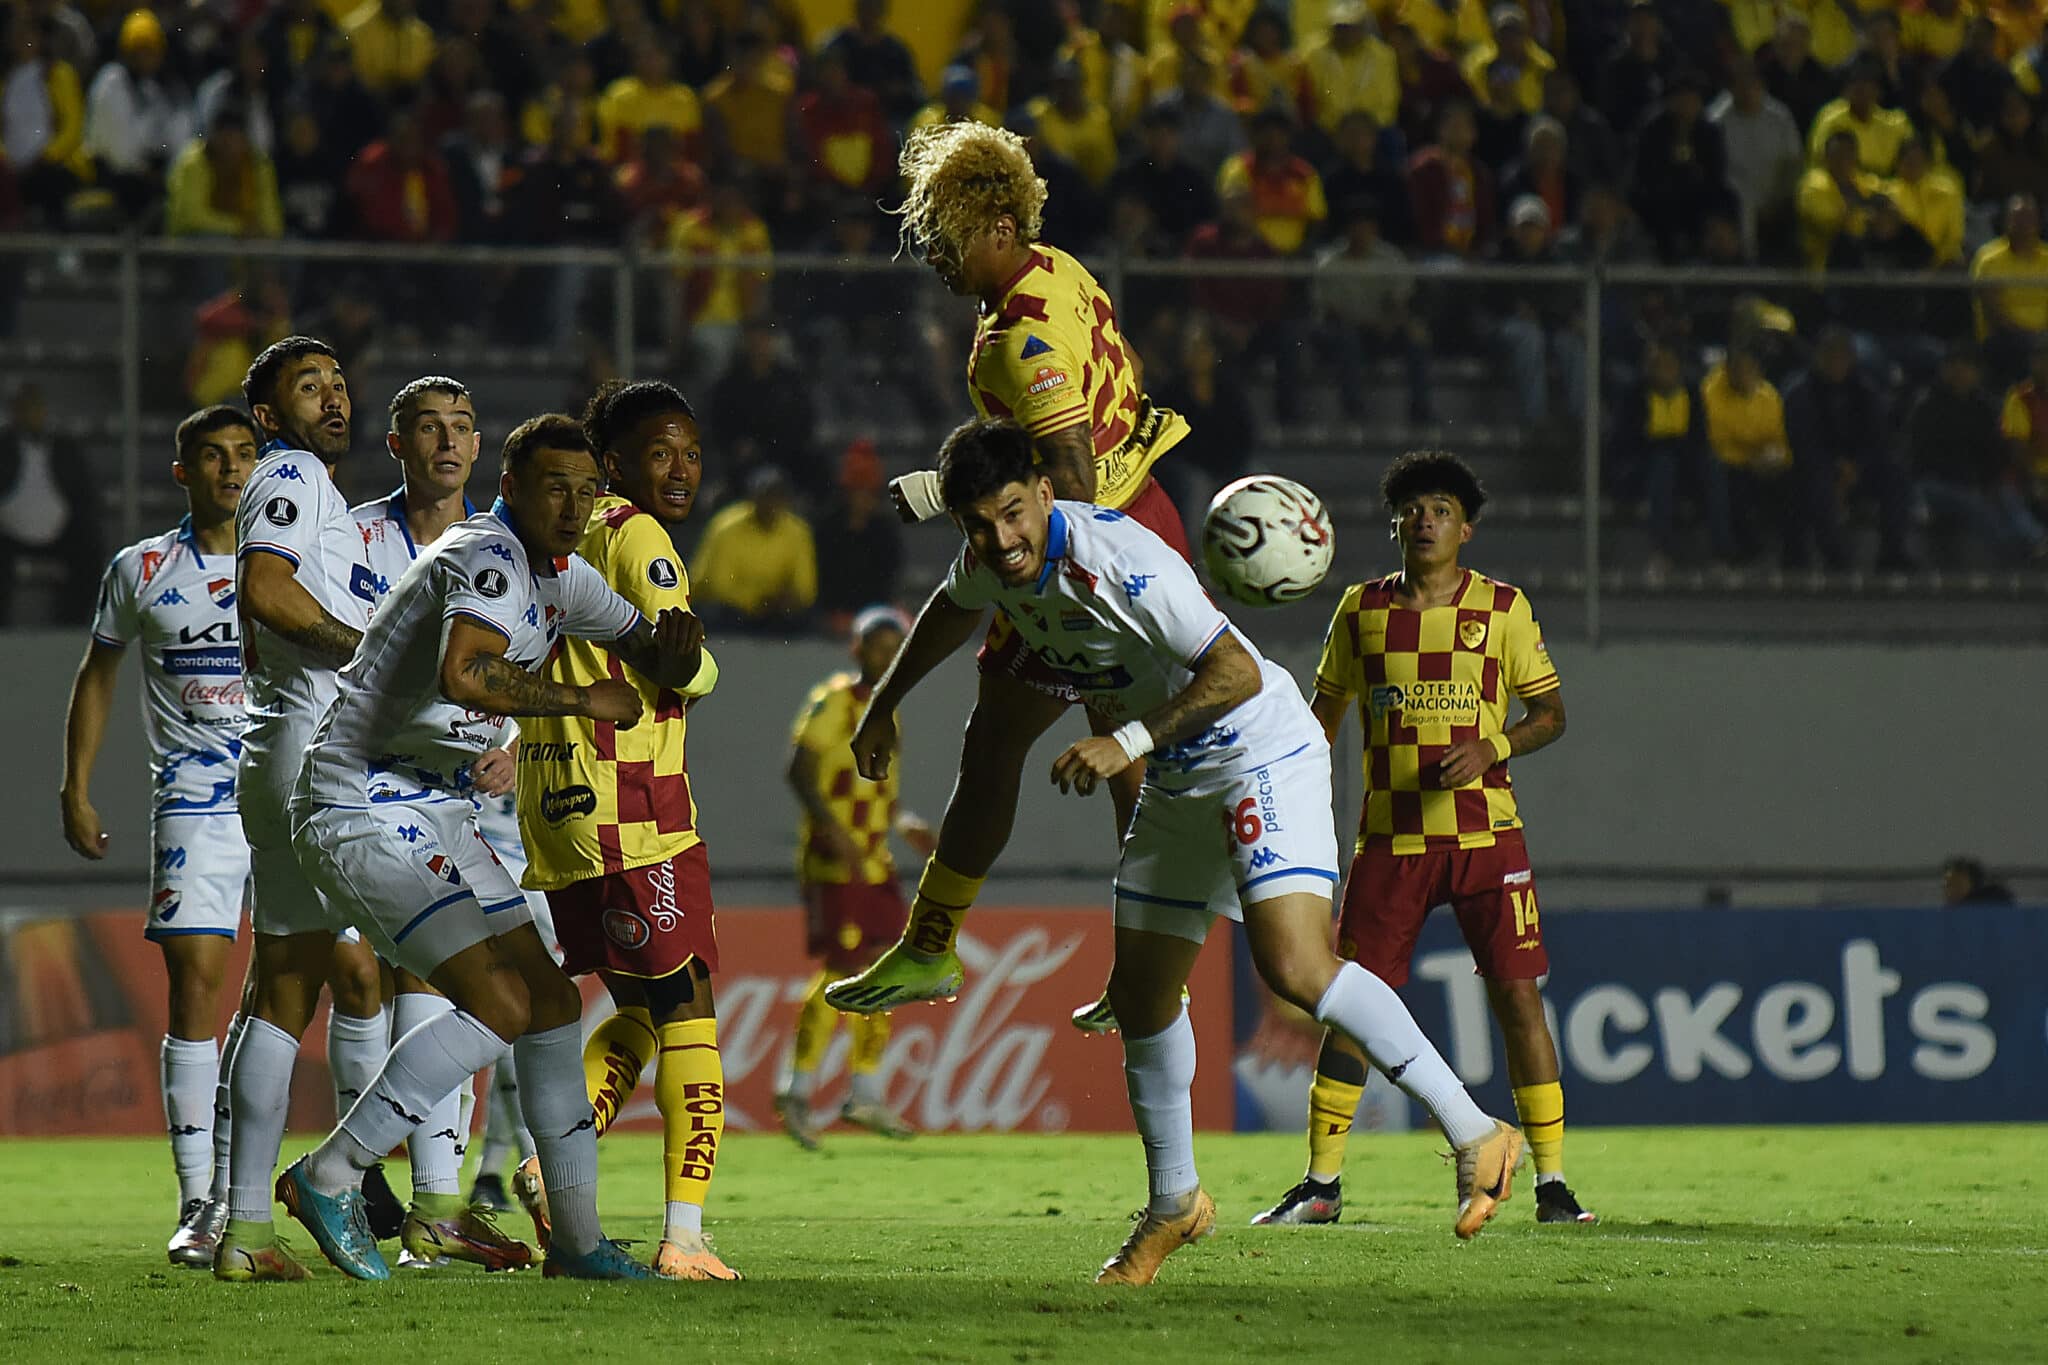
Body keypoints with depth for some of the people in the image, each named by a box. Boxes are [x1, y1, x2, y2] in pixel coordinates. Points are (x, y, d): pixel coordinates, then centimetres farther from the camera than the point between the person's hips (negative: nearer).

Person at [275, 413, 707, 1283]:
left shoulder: (560, 576, 13)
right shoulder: (488, 560, -18)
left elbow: (657, 663, 22)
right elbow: (463, 674, -37)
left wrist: (671, 653, -3)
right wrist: (580, 700, -25)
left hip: (436, 817, 10)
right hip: (361, 813, -10)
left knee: (552, 1000, 9)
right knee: (499, 1004, -19)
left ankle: (576, 1237, 16)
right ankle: (329, 1179, -10)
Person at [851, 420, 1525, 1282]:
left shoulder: (1116, 561, -27)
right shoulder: (991, 562, -1)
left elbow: (1236, 672, -26)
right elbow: (954, 609, 25)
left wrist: (1129, 741, -30)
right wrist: (884, 706, 33)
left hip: (1260, 754, -9)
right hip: (1177, 784, 9)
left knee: (1294, 968, -25)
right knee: (1139, 996, 11)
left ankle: (1474, 1135, -23)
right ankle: (1175, 1205, 30)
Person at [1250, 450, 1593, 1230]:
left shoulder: (1503, 608, 3)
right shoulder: (1361, 610, 7)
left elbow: (1550, 712, 6)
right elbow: (1325, 710, 17)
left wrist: (1491, 748, -13)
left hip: (1485, 833, -1)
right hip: (1391, 837, 1)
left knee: (1518, 997, -6)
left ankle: (1552, 1184, 0)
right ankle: (1321, 1183, 6)